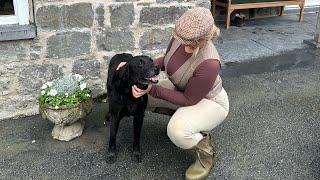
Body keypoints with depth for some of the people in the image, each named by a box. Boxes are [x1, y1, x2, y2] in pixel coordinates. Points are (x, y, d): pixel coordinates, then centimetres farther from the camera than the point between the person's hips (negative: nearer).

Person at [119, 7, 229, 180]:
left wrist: (151, 89, -30)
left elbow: (189, 100, -28)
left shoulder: (209, 63, -39)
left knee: (177, 131, -35)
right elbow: (167, 59, 3)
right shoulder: (180, 38, -19)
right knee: (142, 96, 1)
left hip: (210, 101, -8)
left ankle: (205, 153, -2)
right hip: (183, 90, 8)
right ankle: (183, 116, 17)